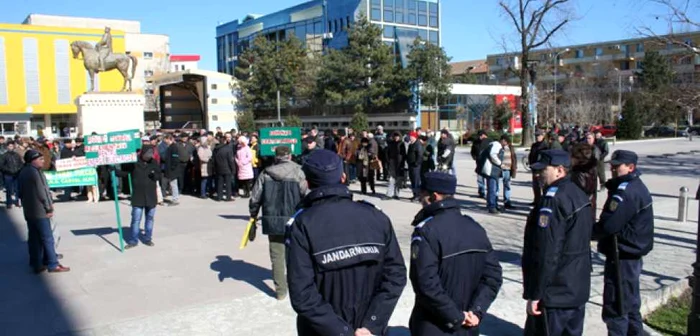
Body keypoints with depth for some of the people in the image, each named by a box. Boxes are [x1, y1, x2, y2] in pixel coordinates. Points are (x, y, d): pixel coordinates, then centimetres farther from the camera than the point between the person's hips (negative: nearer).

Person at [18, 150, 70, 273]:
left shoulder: (22, 172, 11)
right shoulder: (35, 172, -17)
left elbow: (21, 193, 16)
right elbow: (42, 192, -18)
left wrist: (26, 205, 20)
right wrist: (49, 208, -10)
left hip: (28, 211, 9)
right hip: (40, 211, -9)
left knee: (33, 238, 13)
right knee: (47, 238, -3)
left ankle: (36, 264, 18)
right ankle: (53, 264, 0)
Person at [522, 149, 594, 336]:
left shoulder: (553, 200, -21)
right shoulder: (580, 196, 10)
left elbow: (546, 253, -24)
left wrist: (534, 294, -19)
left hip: (554, 294, -9)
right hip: (579, 290, 9)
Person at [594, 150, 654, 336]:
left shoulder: (626, 191, -22)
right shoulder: (636, 186, 11)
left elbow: (608, 226, -26)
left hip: (622, 256, -11)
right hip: (632, 254, 11)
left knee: (615, 309, -2)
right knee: (630, 304, 22)